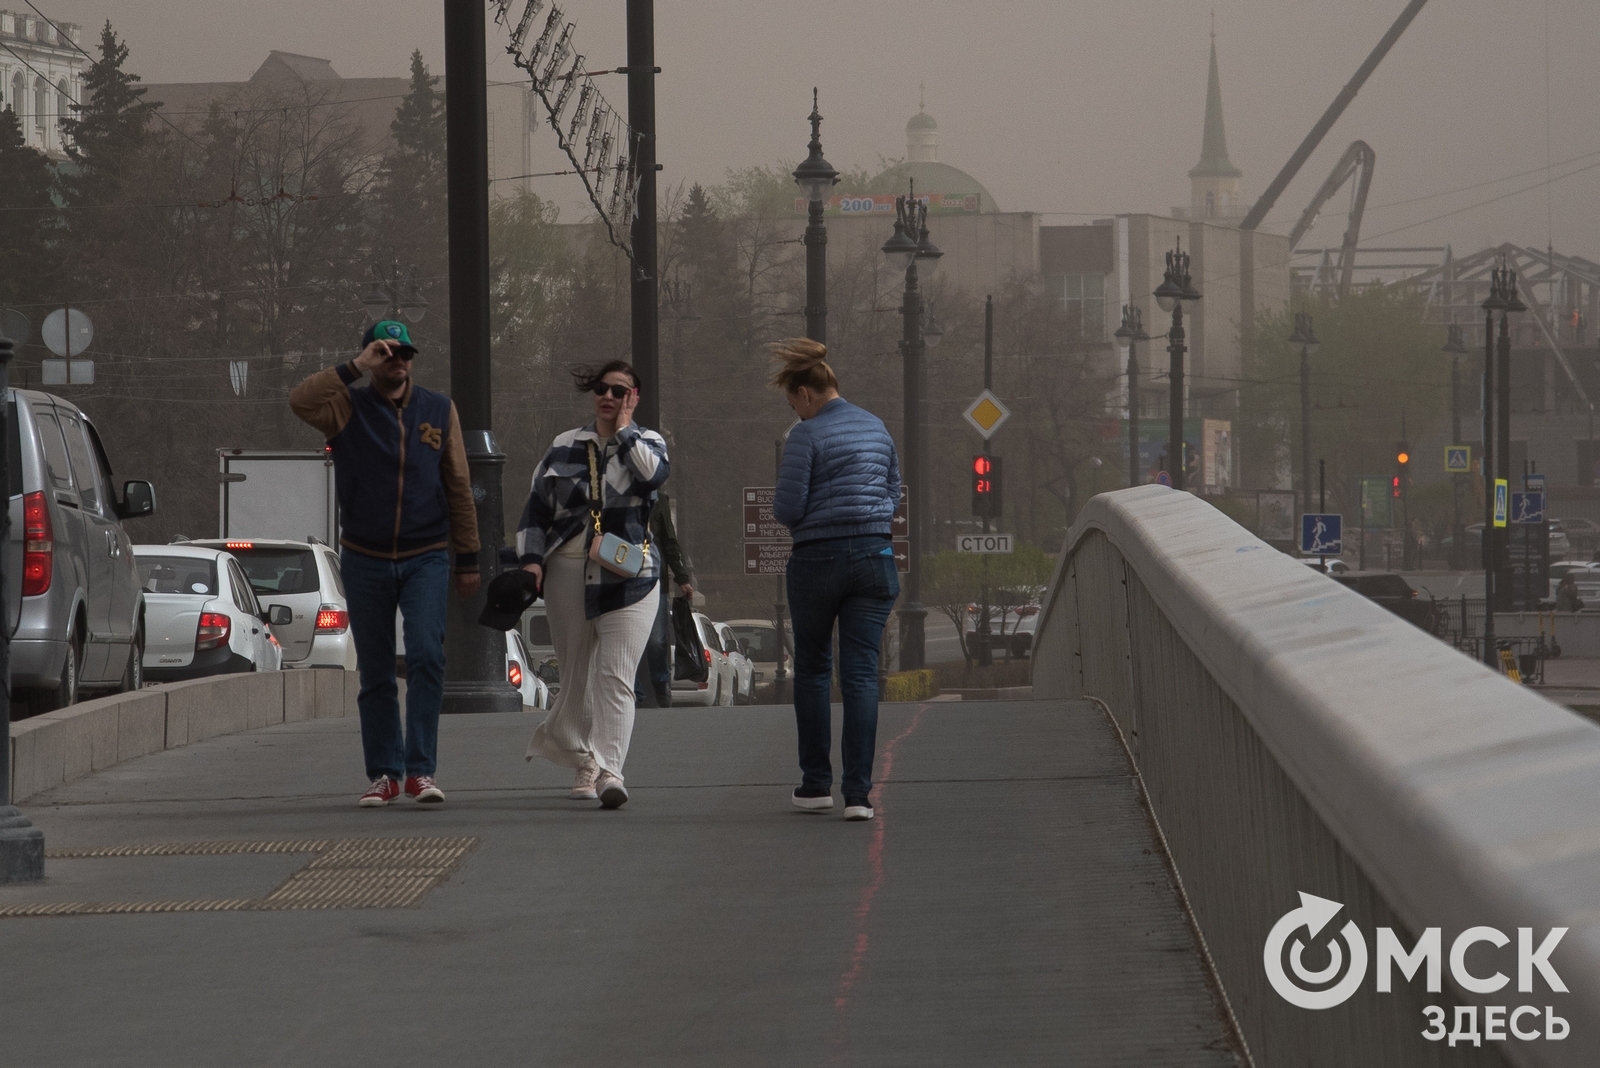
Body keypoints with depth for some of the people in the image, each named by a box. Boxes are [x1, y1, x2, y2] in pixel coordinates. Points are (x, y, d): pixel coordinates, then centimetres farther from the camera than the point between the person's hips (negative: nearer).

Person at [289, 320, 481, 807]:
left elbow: (459, 488, 10)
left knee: (426, 656, -16)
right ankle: (384, 773, 13)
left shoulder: (438, 411, 6)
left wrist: (468, 559, 8)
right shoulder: (348, 409, 1)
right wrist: (355, 369, -20)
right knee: (375, 673, 5)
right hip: (365, 560, 0)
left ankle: (420, 768, -14)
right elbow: (300, 400, -20)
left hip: (426, 558, 0)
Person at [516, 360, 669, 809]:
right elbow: (536, 508, 14)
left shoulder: (647, 443, 8)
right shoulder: (565, 447, 13)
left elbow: (654, 474, -17)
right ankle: (584, 760, 26)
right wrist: (531, 560, 2)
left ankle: (609, 770, -19)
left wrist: (622, 429, -6)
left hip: (629, 579, -3)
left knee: (615, 677, -13)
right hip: (569, 573, 3)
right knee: (576, 674, 8)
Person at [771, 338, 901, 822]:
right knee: (861, 673, 1)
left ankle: (816, 783, 15)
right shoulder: (875, 427, 10)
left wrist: (781, 508, 10)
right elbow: (894, 492, 20)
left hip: (819, 559, -4)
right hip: (874, 556, 4)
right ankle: (858, 791, -7)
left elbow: (788, 509, -12)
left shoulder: (806, 435, -10)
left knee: (812, 669, 13)